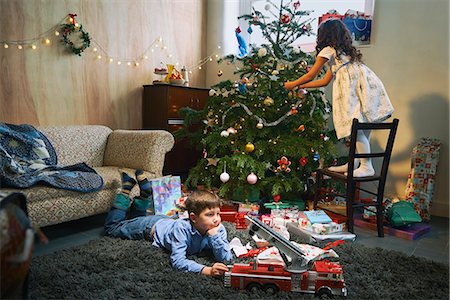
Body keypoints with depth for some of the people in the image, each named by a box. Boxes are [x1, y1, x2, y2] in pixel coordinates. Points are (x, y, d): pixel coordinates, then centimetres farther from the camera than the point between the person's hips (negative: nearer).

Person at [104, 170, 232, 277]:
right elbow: (177, 261, -49)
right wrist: (206, 270, -62)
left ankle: (144, 193, 33)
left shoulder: (218, 228, -30)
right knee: (111, 227, 17)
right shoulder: (182, 228, -44)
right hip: (152, 227, -5)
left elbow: (226, 258, -32)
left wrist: (214, 236, -48)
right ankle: (126, 190, 22)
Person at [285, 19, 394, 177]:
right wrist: (301, 86, 38)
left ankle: (367, 167, -7)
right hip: (363, 85, 9)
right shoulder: (342, 51, 32)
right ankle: (353, 164, 13)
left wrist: (292, 84, 26)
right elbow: (325, 81, 33)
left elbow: (310, 76, 11)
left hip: (356, 85, -9)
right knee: (362, 128, 7)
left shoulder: (328, 50, 6)